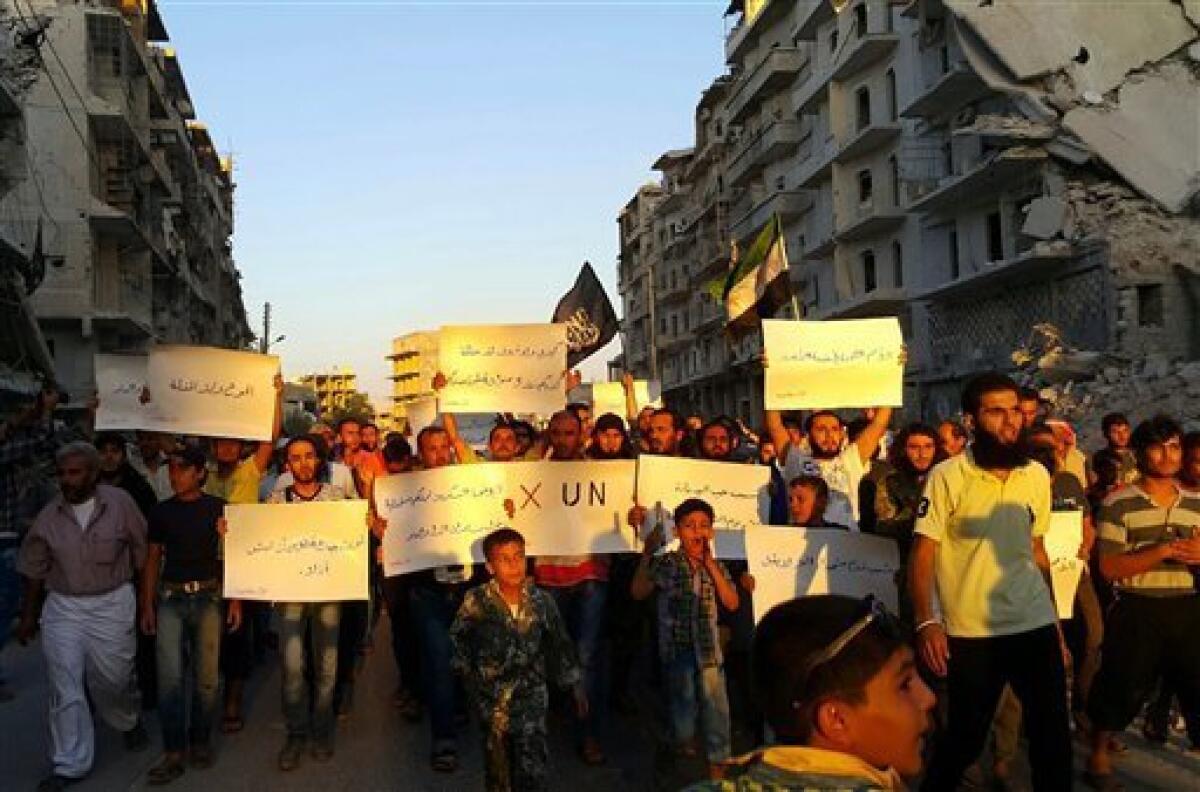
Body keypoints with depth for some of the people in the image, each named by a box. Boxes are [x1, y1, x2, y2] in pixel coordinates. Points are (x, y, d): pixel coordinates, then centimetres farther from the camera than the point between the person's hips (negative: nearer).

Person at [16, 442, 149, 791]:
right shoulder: (49, 516, -2)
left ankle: (130, 721, 45)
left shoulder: (119, 502, -10)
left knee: (111, 680, 12)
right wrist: (28, 616, 13)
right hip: (63, 607, 2)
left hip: (112, 604, -2)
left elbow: (140, 551, -2)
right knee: (65, 689, 0)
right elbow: (34, 569, 9)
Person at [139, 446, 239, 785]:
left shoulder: (218, 508, 1)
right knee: (169, 675, -6)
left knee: (206, 676, 3)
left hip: (207, 595, -1)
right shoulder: (161, 511, 6)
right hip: (170, 597, 1)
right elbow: (153, 559, 11)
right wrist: (147, 605, 7)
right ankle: (173, 753, 0)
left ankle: (200, 742, 20)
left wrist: (236, 599, -4)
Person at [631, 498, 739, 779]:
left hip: (709, 650, 3)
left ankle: (716, 771, 21)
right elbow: (638, 592, -7)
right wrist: (647, 554, -14)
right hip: (677, 649, -3)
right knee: (683, 707, 5)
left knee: (716, 711, 6)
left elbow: (732, 603, -3)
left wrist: (710, 565, -10)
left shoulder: (716, 566, 8)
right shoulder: (665, 563, -1)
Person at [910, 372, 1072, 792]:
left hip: (1036, 627, 4)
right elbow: (922, 554, -12)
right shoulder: (947, 476, -10)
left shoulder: (1037, 475, 6)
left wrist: (1055, 618, 17)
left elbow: (1037, 548, 15)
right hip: (971, 633, -4)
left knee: (1054, 738, 8)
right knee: (965, 738, 8)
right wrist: (925, 621, -24)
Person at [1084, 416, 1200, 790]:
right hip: (1136, 612, -4)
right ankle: (1099, 755, 29)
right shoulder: (1118, 503, -6)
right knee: (1122, 689, 7)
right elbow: (1109, 567, -11)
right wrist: (1164, 551, -19)